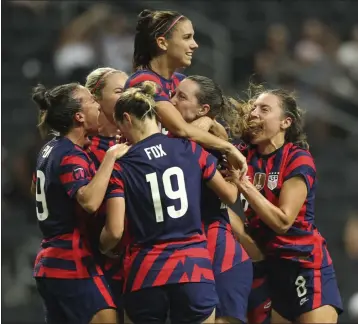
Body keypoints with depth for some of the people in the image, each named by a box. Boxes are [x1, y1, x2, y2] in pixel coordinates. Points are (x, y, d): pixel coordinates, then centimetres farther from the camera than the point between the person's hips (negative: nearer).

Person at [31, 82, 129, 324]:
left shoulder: (51, 150, 11)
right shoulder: (71, 157, -17)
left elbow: (36, 188, 33)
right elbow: (90, 201, -36)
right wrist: (111, 156, -29)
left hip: (51, 263, 10)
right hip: (73, 265, -10)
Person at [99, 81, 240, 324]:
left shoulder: (120, 167, -1)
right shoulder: (190, 150, 4)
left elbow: (115, 232, -6)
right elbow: (230, 196, 15)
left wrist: (99, 249, 16)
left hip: (145, 273, -1)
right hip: (193, 267, 1)